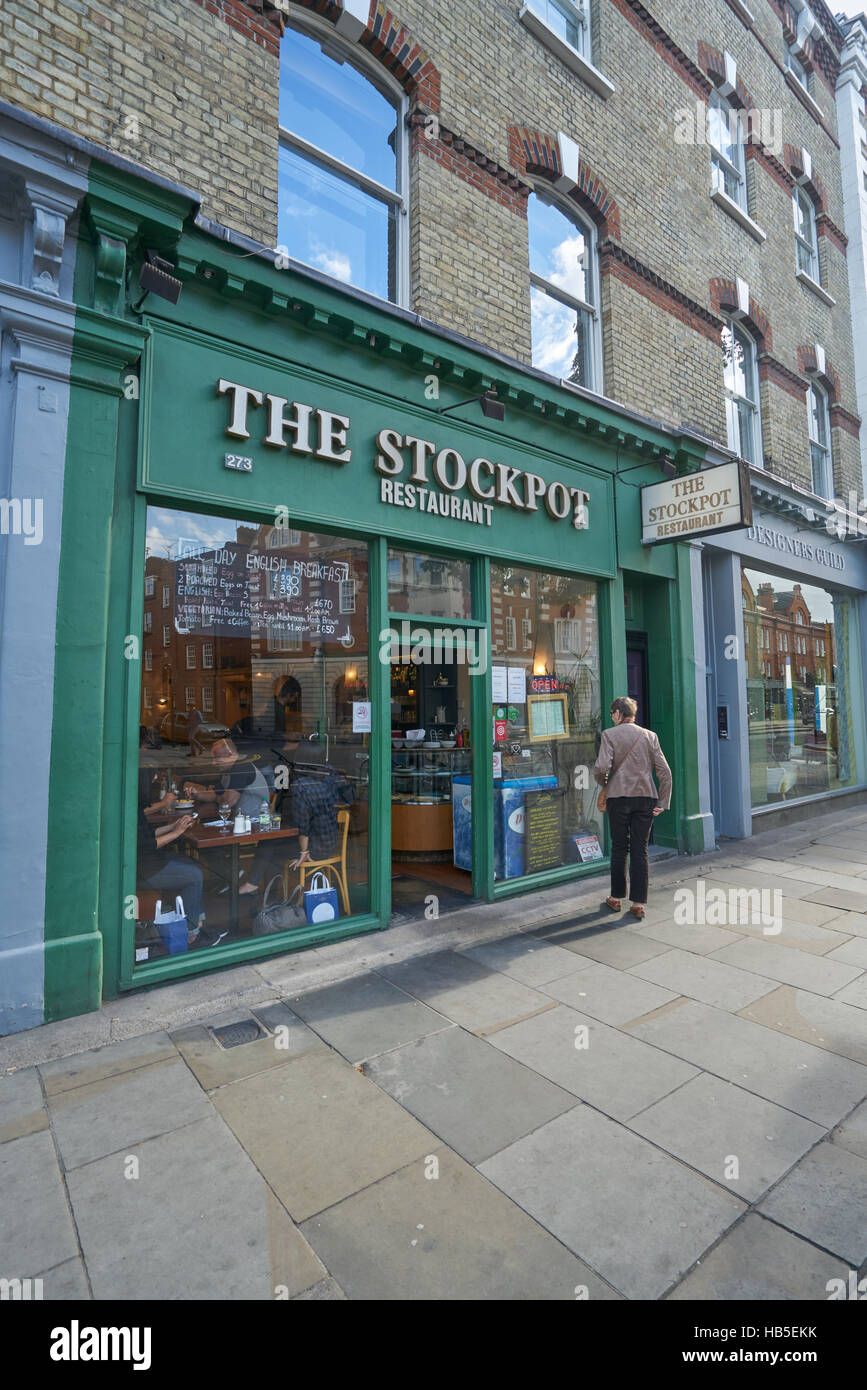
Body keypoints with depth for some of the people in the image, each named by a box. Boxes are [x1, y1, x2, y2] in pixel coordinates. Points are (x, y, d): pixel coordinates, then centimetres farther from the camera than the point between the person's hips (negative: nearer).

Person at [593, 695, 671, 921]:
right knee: (640, 850, 6)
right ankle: (639, 904, 10)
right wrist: (663, 803, 6)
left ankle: (617, 898, 20)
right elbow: (665, 772, 2)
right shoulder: (649, 736, 7)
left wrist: (603, 783, 6)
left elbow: (601, 768, -15)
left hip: (618, 797, -3)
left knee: (619, 848, 9)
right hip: (646, 798, 3)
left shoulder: (609, 735, -4)